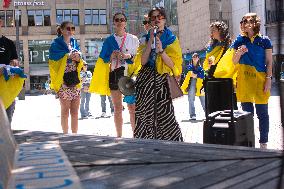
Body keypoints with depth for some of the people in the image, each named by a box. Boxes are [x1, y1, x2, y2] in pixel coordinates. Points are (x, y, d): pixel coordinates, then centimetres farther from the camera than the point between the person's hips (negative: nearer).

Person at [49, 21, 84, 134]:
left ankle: (75, 135, 14)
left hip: (75, 79, 5)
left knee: (75, 111, 7)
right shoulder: (56, 44, -1)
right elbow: (54, 58, -14)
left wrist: (78, 59, -7)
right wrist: (69, 56, -17)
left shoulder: (75, 43, 15)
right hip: (63, 80, -5)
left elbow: (81, 63, 14)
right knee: (65, 111, 1)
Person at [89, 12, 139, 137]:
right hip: (114, 74, 2)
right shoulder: (109, 40, 12)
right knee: (117, 108, 5)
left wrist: (128, 56, -12)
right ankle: (119, 136, 12)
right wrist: (112, 56, -8)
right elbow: (104, 60, 12)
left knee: (132, 107, -7)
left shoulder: (133, 39, 7)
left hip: (129, 74, -2)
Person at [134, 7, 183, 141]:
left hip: (162, 81, -3)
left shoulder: (172, 39, 7)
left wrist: (161, 50, -15)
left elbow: (173, 64, -2)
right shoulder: (146, 38, 15)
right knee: (145, 115, -2)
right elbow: (143, 61, 1)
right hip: (146, 82, 3)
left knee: (165, 116, -12)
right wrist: (150, 40, -4)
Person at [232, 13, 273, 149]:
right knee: (247, 113, 5)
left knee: (262, 113, 2)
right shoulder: (239, 41, 10)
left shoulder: (264, 41, 4)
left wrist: (268, 79, -6)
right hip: (244, 80, 2)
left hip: (260, 79, -2)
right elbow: (234, 61, 14)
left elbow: (269, 62, 4)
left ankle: (263, 143, 10)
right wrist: (239, 53, -7)